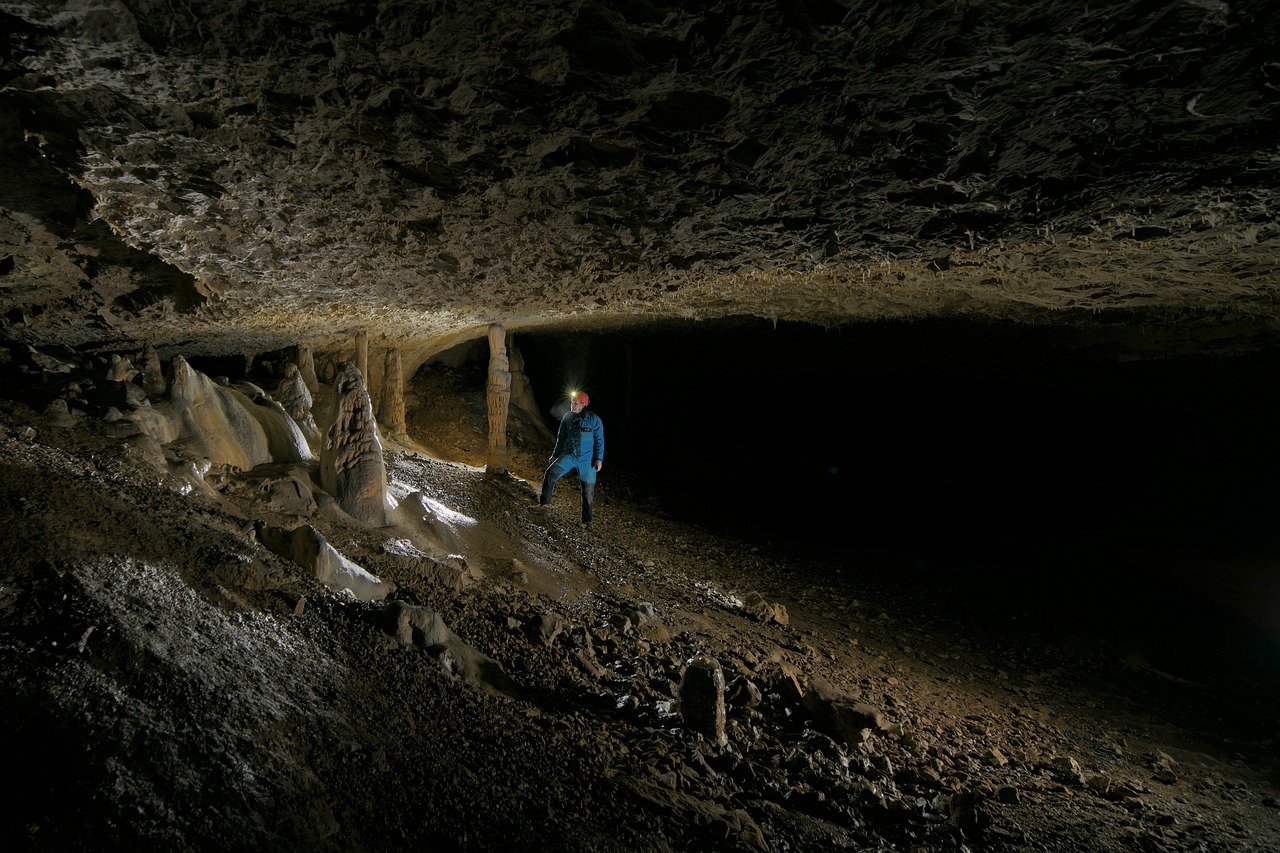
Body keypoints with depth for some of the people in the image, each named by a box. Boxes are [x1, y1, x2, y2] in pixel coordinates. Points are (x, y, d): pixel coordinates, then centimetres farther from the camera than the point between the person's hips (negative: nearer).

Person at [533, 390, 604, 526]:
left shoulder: (594, 419, -9)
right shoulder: (567, 417, 1)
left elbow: (599, 440, -6)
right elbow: (561, 437, 12)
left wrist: (599, 459, -12)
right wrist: (555, 454, 15)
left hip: (587, 459, -3)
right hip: (569, 455, 3)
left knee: (588, 491, 2)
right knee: (551, 473, -18)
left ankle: (587, 520, 18)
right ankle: (543, 504, -8)